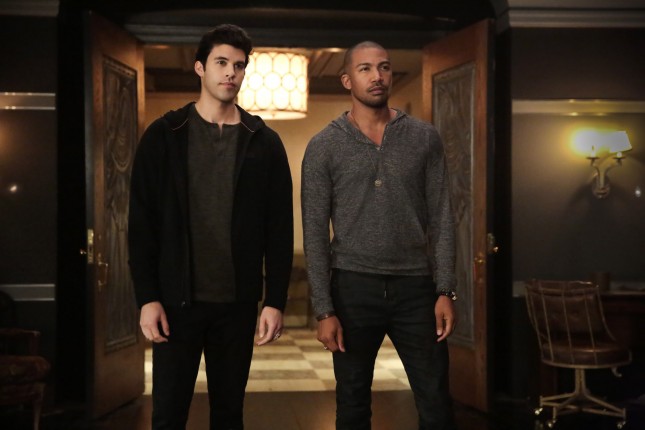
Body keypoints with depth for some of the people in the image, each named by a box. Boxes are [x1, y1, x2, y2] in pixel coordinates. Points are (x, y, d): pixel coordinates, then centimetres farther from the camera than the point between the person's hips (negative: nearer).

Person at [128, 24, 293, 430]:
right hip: (177, 300, -1)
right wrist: (147, 297, -8)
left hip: (238, 302, 1)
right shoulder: (164, 136, 1)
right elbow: (143, 224, -1)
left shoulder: (264, 142, 4)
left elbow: (280, 230, 3)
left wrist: (276, 301, -3)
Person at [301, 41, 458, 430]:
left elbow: (441, 218, 3)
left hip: (415, 287, 1)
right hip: (353, 287, -1)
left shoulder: (425, 138, 4)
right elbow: (315, 232, -2)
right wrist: (324, 309, -8)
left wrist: (445, 291, -5)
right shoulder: (324, 147, -1)